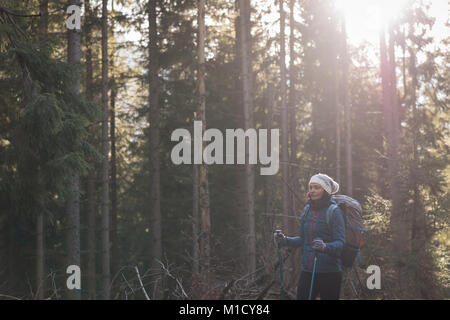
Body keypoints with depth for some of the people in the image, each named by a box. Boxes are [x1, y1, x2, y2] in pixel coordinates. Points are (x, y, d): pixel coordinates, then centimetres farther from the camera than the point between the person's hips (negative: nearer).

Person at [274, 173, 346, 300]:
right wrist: (285, 240, 0)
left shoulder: (334, 212, -8)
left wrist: (325, 247, -33)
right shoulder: (308, 210, 10)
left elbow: (340, 243, -14)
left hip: (329, 272, -5)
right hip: (307, 271, 5)